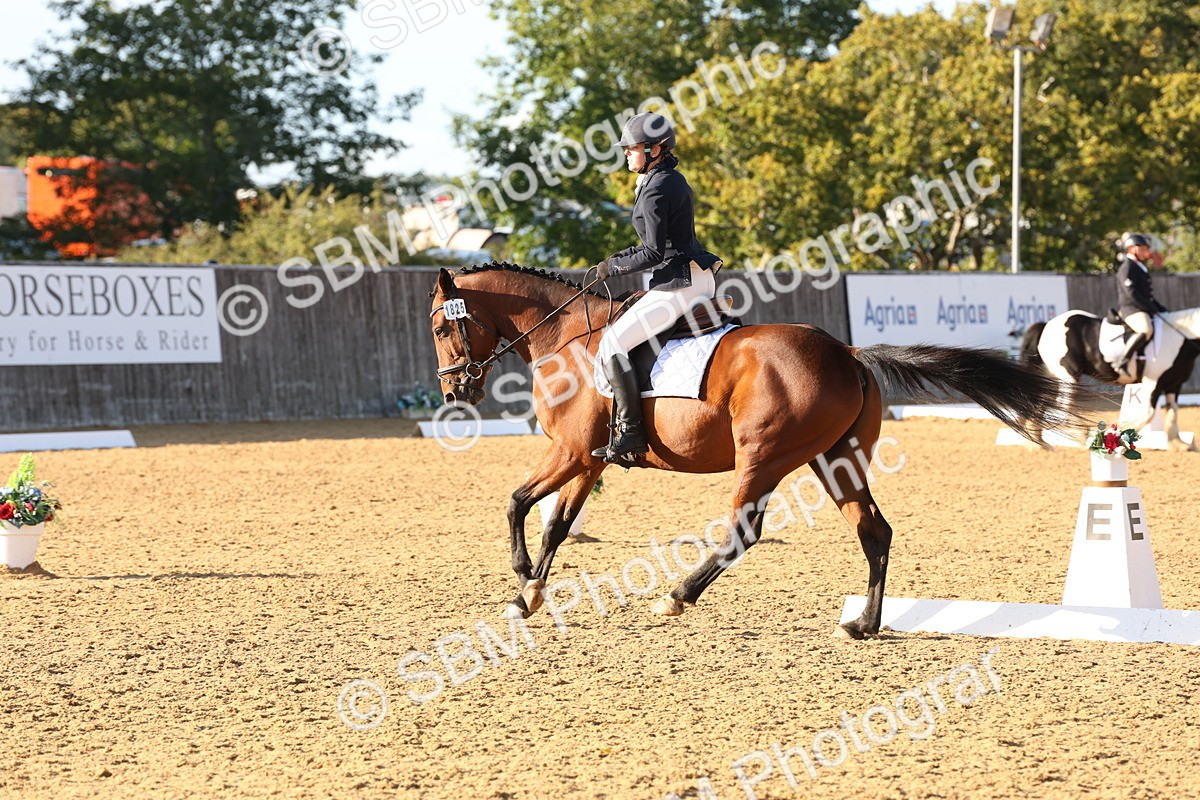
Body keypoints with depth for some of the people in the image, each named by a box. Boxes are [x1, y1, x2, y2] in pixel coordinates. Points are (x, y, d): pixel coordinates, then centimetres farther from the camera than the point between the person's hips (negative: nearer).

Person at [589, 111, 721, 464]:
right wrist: (619, 258, 15)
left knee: (612, 345, -11)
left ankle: (630, 432, -15)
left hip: (677, 285, -11)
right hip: (700, 279, 11)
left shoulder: (656, 191, -16)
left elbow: (654, 254, -20)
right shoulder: (673, 180, 15)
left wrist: (614, 267, -6)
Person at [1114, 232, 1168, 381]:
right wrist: (1151, 308, -16)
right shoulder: (1127, 267, -8)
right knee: (1146, 330, -36)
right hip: (1130, 308, -11)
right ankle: (1123, 362, -33)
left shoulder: (1141, 268, 23)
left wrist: (1159, 307, 13)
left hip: (1144, 309, 11)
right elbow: (1131, 293, -18)